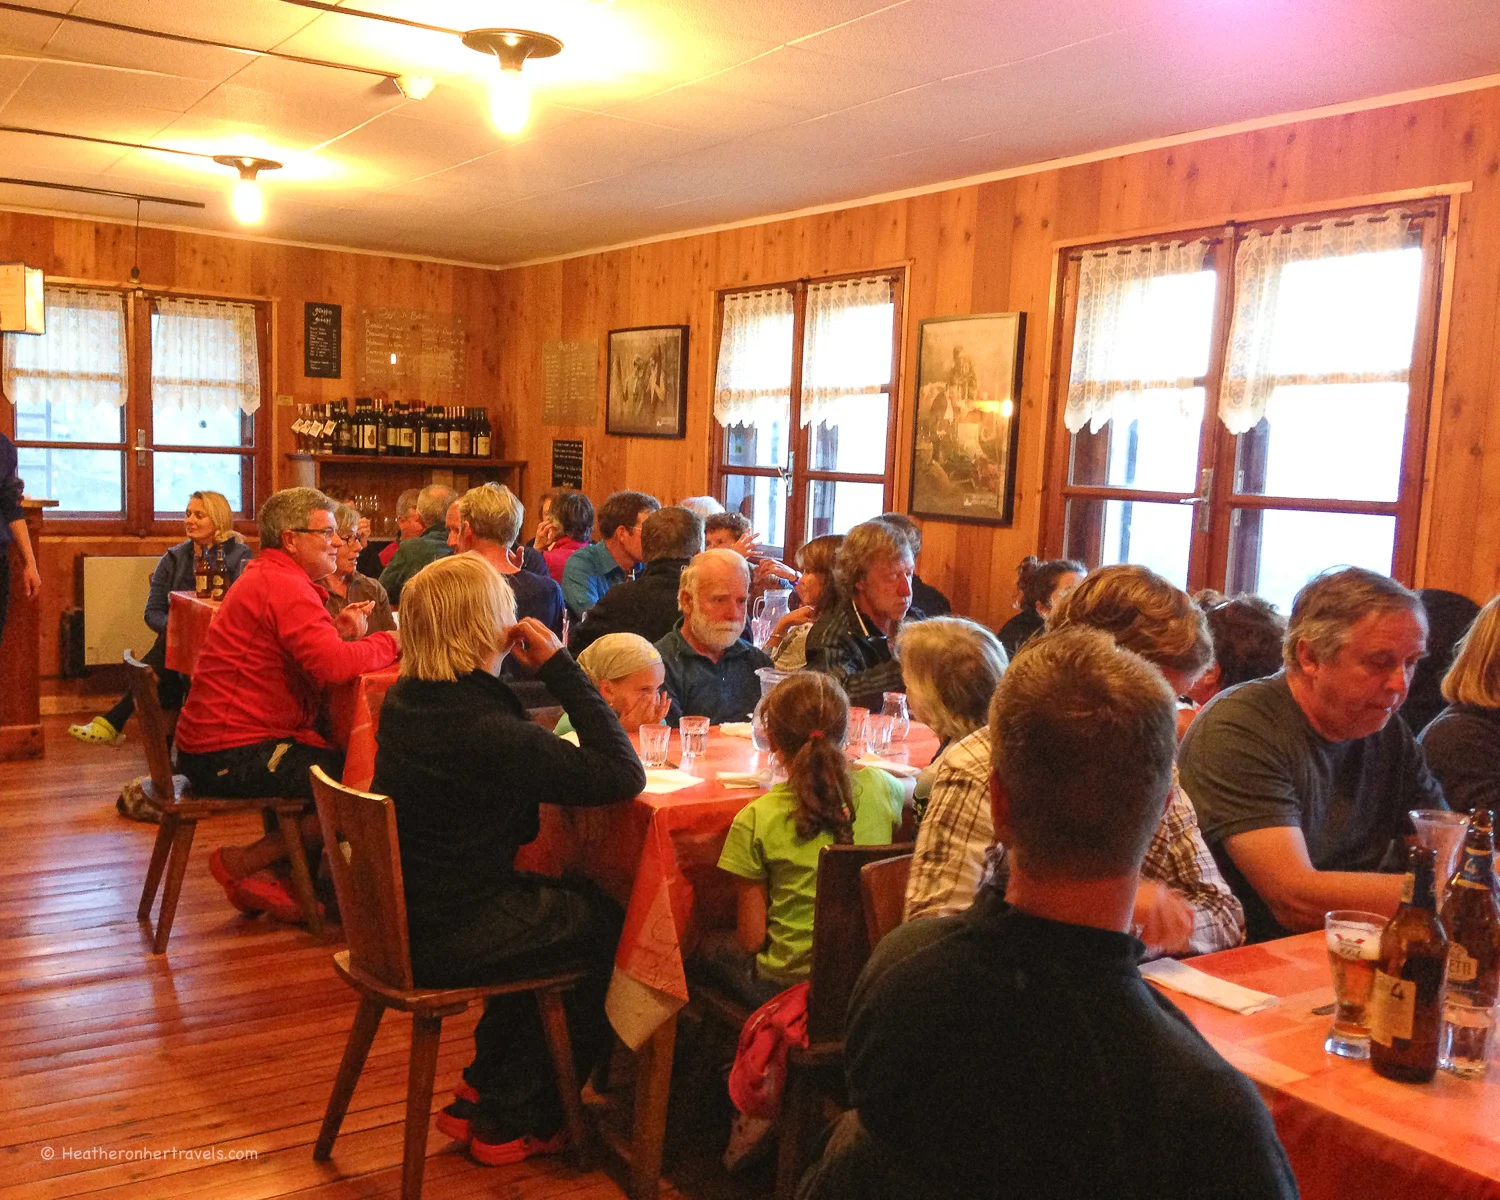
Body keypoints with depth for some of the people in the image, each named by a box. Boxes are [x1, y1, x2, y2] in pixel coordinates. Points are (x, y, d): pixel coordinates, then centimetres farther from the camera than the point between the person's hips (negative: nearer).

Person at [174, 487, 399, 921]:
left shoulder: (265, 577, 19)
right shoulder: (286, 586, -17)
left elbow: (308, 653, 18)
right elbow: (334, 666, -29)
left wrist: (337, 632, 0)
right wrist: (390, 642, -12)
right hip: (233, 754, -11)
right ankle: (243, 864, -3)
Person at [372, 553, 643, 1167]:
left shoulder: (405, 698, 1)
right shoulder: (490, 733, -27)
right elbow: (624, 774, -23)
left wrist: (542, 673, 1)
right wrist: (560, 666, -20)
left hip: (406, 910, 9)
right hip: (445, 939, -9)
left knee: (564, 898, 25)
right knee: (609, 925, 11)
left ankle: (480, 1091, 31)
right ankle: (515, 1120, 24)